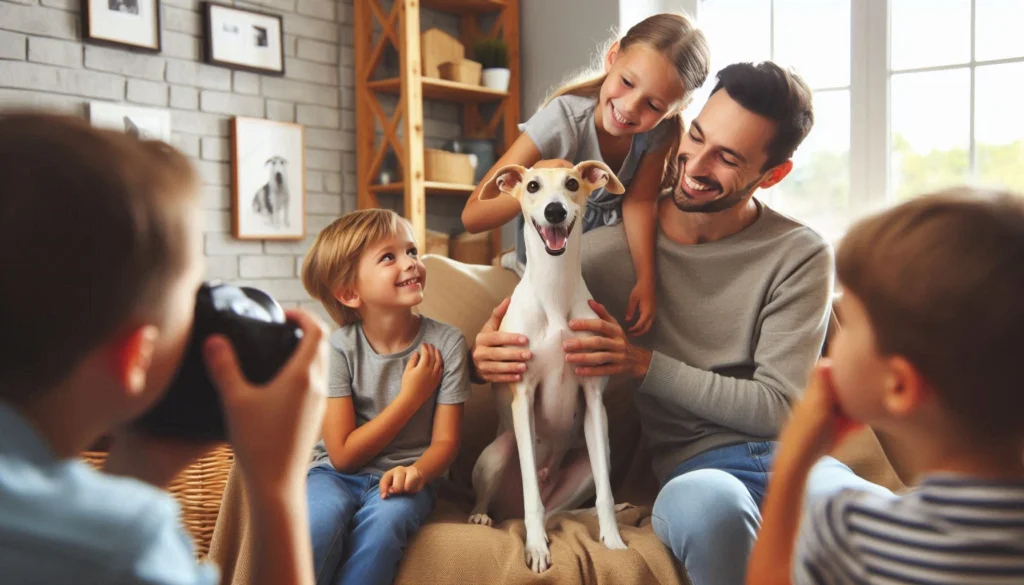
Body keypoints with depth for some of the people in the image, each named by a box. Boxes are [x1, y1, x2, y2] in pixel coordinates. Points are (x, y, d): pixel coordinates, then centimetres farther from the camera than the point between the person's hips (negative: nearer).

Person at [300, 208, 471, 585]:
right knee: (318, 524, -34)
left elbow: (445, 442, -3)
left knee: (382, 522, -33)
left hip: (401, 475, 1)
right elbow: (344, 454, -10)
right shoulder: (337, 349, -10)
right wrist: (411, 396, -14)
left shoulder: (446, 343, -6)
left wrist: (417, 471, -27)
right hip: (337, 474, 0)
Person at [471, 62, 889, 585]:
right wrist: (486, 355, -15)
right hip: (692, 466, 0)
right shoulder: (610, 249, 0)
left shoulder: (800, 257, 1)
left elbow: (778, 406, -3)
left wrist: (647, 364, -14)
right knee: (710, 501, -39)